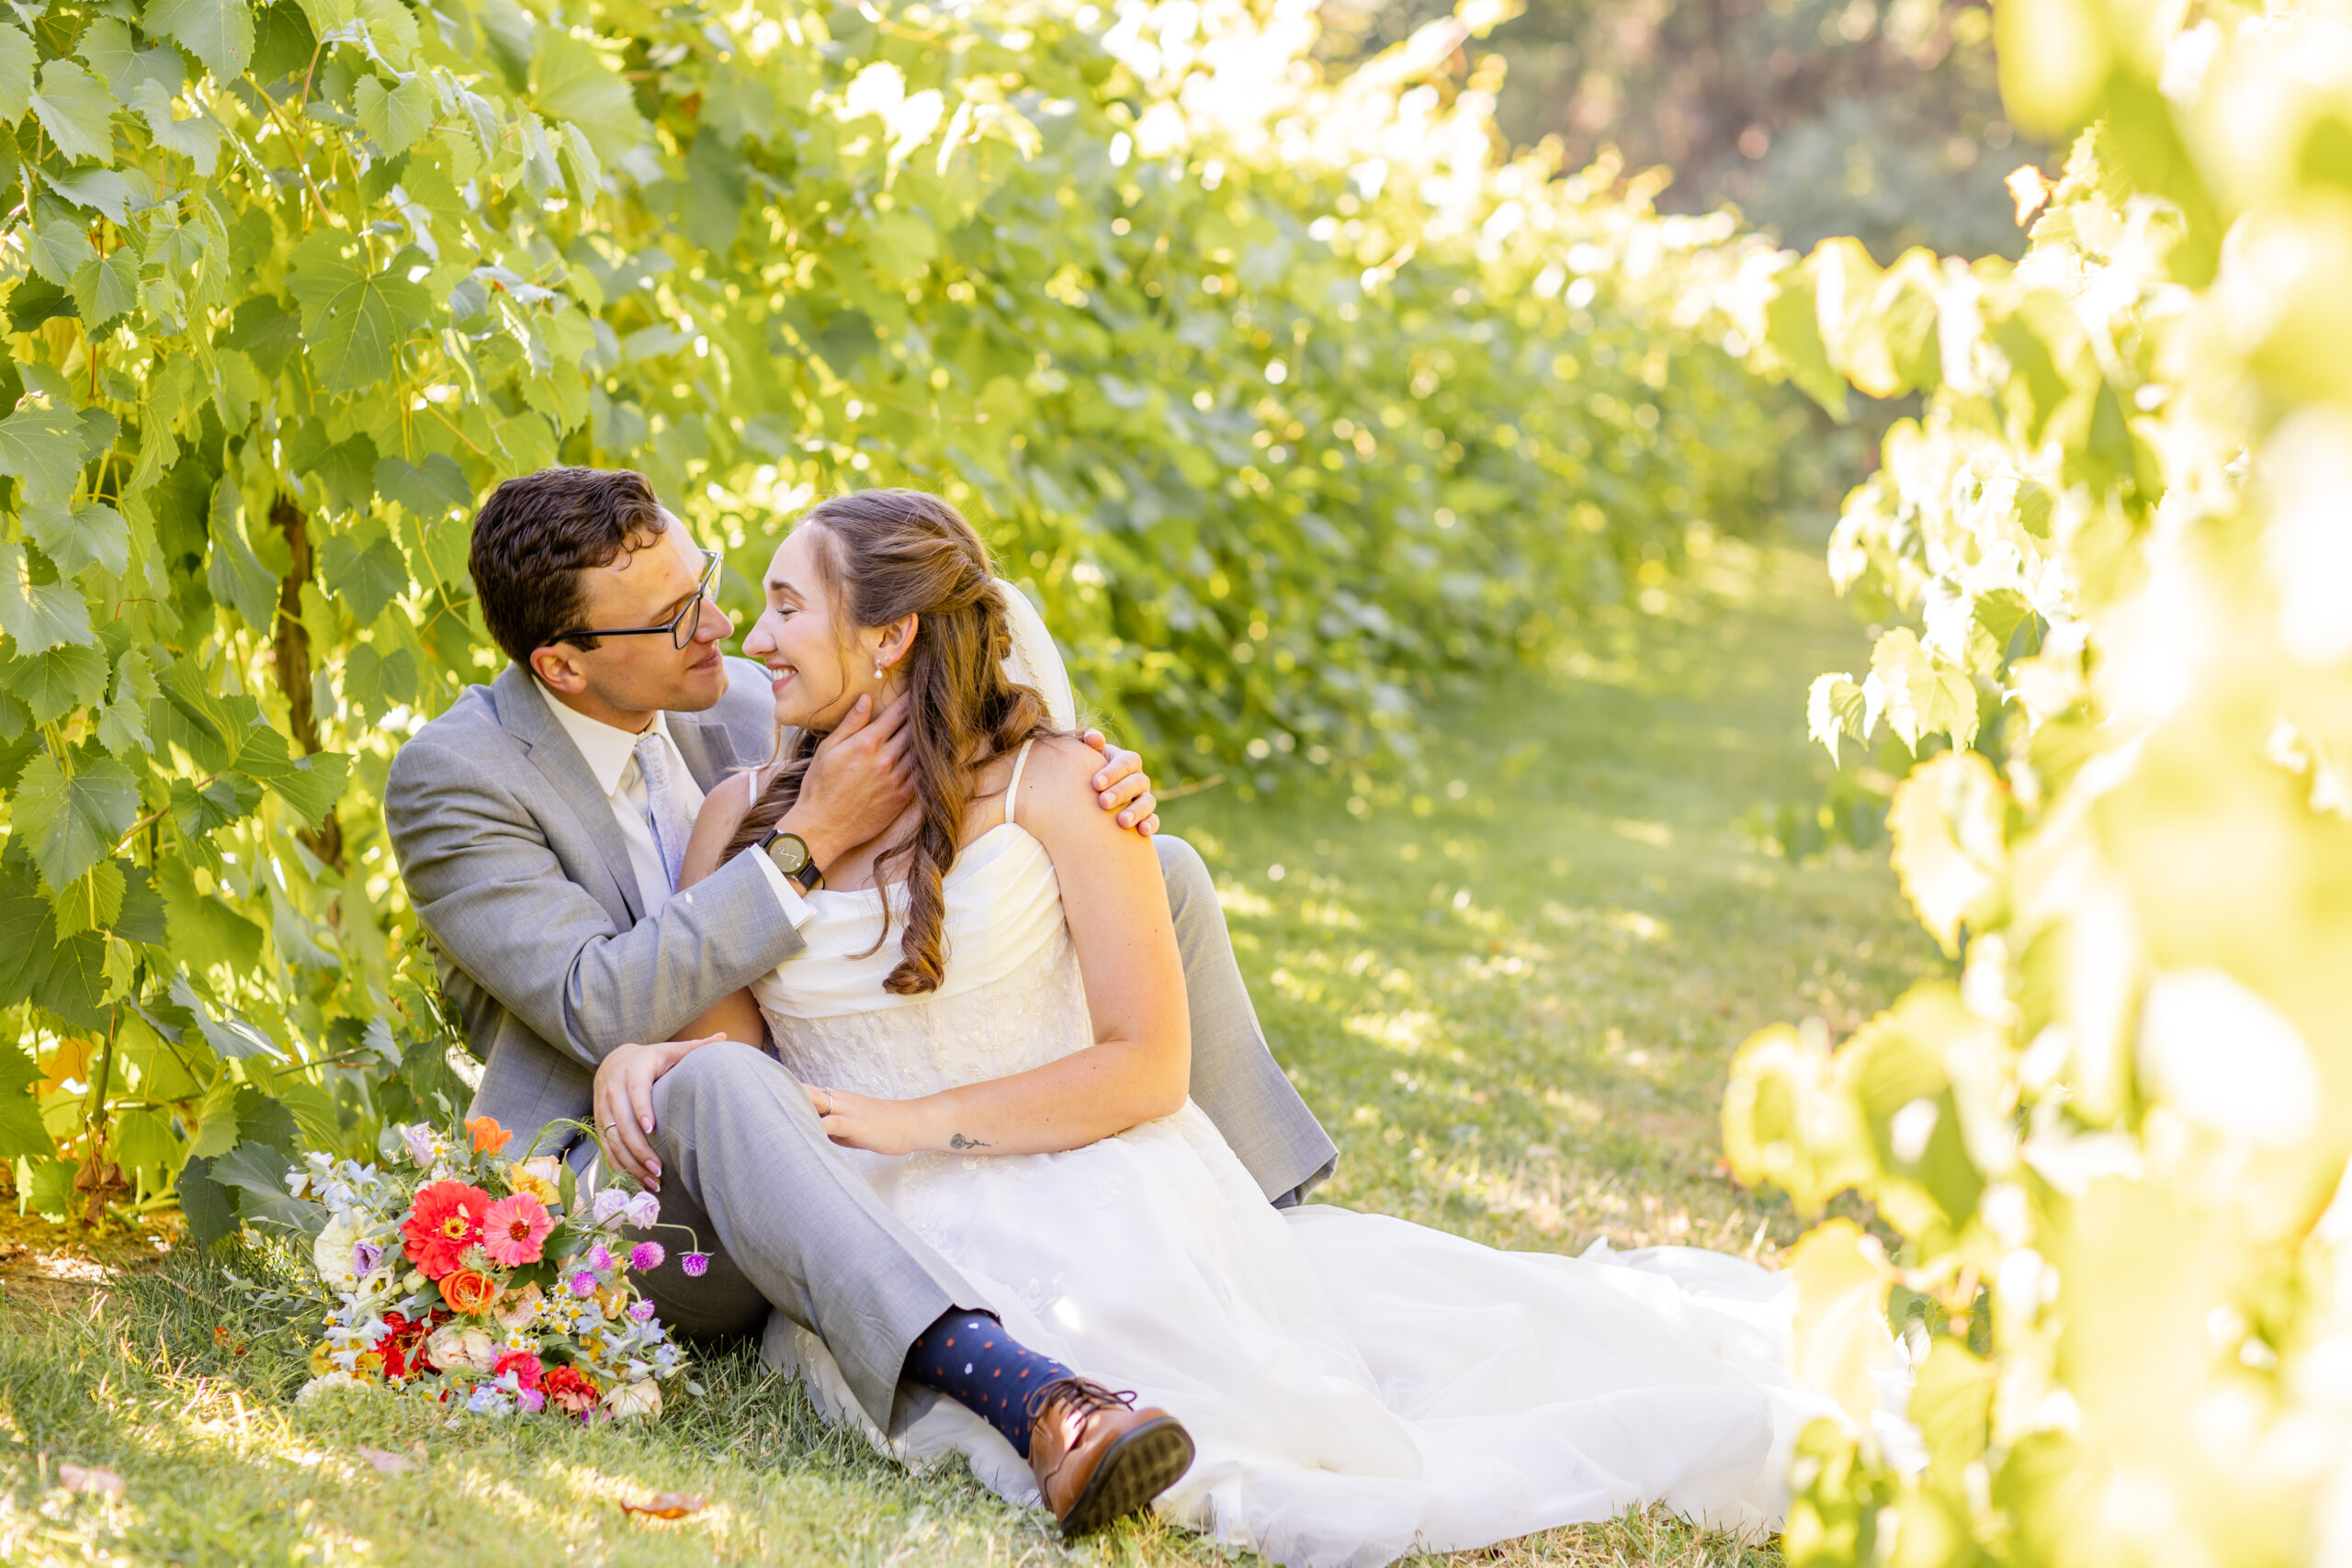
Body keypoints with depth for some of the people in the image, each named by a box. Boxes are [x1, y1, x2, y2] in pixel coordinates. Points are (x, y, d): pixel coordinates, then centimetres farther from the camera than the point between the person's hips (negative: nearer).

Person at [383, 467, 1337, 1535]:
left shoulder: (738, 708, 2)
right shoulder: (453, 779, -13)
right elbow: (600, 1010, -24)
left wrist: (1103, 806, -14)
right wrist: (808, 841, -27)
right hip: (627, 1187, -6)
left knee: (1160, 875, 0)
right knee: (719, 1084, -45)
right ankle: (1027, 1401, -59)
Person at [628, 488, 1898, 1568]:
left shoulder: (1052, 785, -4)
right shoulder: (741, 821, 8)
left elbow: (1148, 1066, -7)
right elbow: (715, 1050, 6)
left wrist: (918, 1121, -14)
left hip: (1088, 1201, -2)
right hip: (878, 1245, 2)